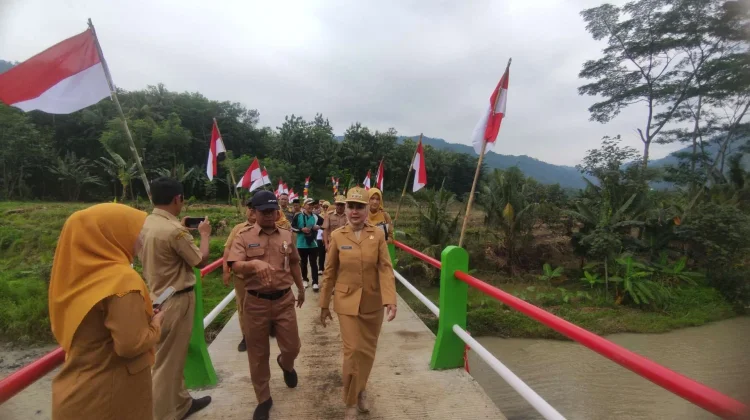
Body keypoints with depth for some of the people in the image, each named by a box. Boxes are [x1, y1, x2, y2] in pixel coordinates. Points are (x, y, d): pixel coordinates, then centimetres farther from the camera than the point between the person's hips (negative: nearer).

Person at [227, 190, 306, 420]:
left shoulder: (286, 235, 4)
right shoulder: (243, 236, -6)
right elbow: (235, 266, -18)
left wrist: (301, 289, 23)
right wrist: (254, 264, -38)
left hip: (284, 300, 2)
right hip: (256, 302, -2)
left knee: (292, 347, 10)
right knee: (258, 354, 11)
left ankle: (286, 364, 48)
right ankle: (263, 399, 32)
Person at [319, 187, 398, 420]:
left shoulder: (378, 235, -5)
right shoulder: (337, 236, -5)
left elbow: (386, 268, -9)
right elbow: (329, 272, 0)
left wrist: (390, 299, -20)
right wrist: (324, 304, 4)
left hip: (373, 302, 2)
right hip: (347, 302, -1)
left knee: (368, 350, 16)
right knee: (353, 350, -1)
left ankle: (361, 390, 43)